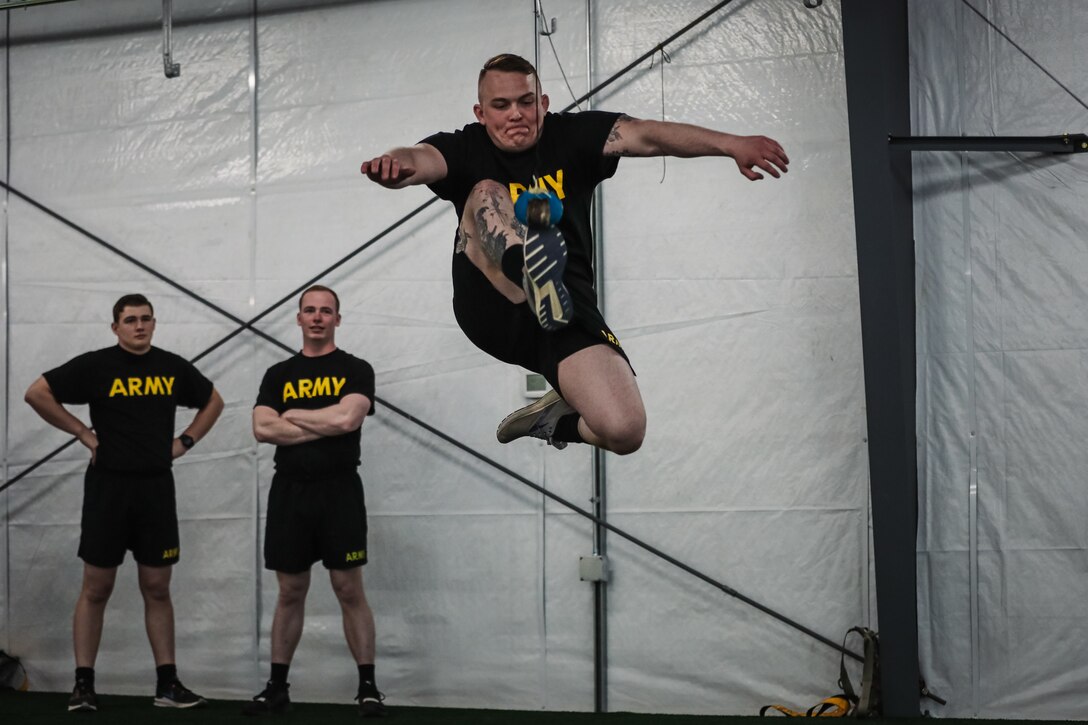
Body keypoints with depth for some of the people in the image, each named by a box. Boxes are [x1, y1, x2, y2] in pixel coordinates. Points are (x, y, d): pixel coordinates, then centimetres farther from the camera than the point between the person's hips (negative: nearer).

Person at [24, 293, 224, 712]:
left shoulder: (174, 367, 6)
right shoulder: (95, 365, -5)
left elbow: (213, 402, 20)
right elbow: (37, 394, -7)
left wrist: (185, 441, 7)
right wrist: (84, 434, -8)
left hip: (157, 487, 3)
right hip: (108, 485, -3)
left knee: (157, 589, 7)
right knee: (96, 589, 3)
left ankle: (167, 683, 12)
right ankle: (83, 684, 11)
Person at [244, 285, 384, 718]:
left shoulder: (355, 370, 1)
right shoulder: (279, 374, 10)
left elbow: (348, 418, -18)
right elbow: (262, 429, -5)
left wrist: (293, 414, -5)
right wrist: (326, 426, -11)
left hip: (339, 490, -3)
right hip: (289, 491, 3)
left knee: (349, 589, -1)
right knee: (290, 592, 10)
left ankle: (368, 686, 5)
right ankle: (277, 687, 18)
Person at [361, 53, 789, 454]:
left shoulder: (571, 136, 3)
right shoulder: (465, 150, 1)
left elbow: (646, 136, -13)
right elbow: (421, 160, -22)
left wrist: (730, 144, -28)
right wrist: (396, 165, -49)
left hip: (565, 308, 1)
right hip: (491, 308, -1)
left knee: (625, 431, -18)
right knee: (485, 193, -21)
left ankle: (556, 418, 16)